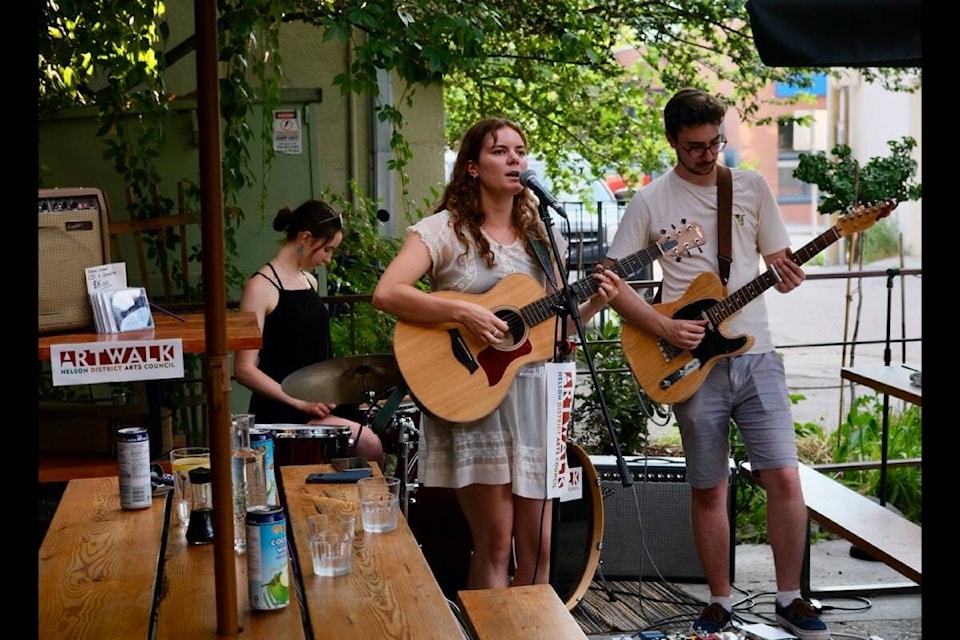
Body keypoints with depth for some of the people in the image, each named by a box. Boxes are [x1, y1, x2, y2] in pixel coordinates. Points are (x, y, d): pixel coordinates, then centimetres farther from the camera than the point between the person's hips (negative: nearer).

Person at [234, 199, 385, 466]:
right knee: (369, 445, -21)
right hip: (280, 412, -8)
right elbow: (245, 370, -15)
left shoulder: (309, 281, 15)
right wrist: (299, 402, -20)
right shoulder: (261, 287, -10)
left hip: (317, 405, 8)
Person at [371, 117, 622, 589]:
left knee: (537, 546, 5)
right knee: (496, 541, -7)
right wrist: (462, 311, -24)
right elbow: (386, 293, -17)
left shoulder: (543, 238, 13)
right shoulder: (445, 230, -4)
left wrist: (593, 304, -2)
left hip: (531, 394, 5)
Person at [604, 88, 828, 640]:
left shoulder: (752, 186, 6)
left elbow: (779, 260, 10)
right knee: (709, 489, 6)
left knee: (785, 476, -6)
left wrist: (787, 275, -14)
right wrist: (664, 328, -12)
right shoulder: (651, 202, -1)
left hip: (756, 356, 1)